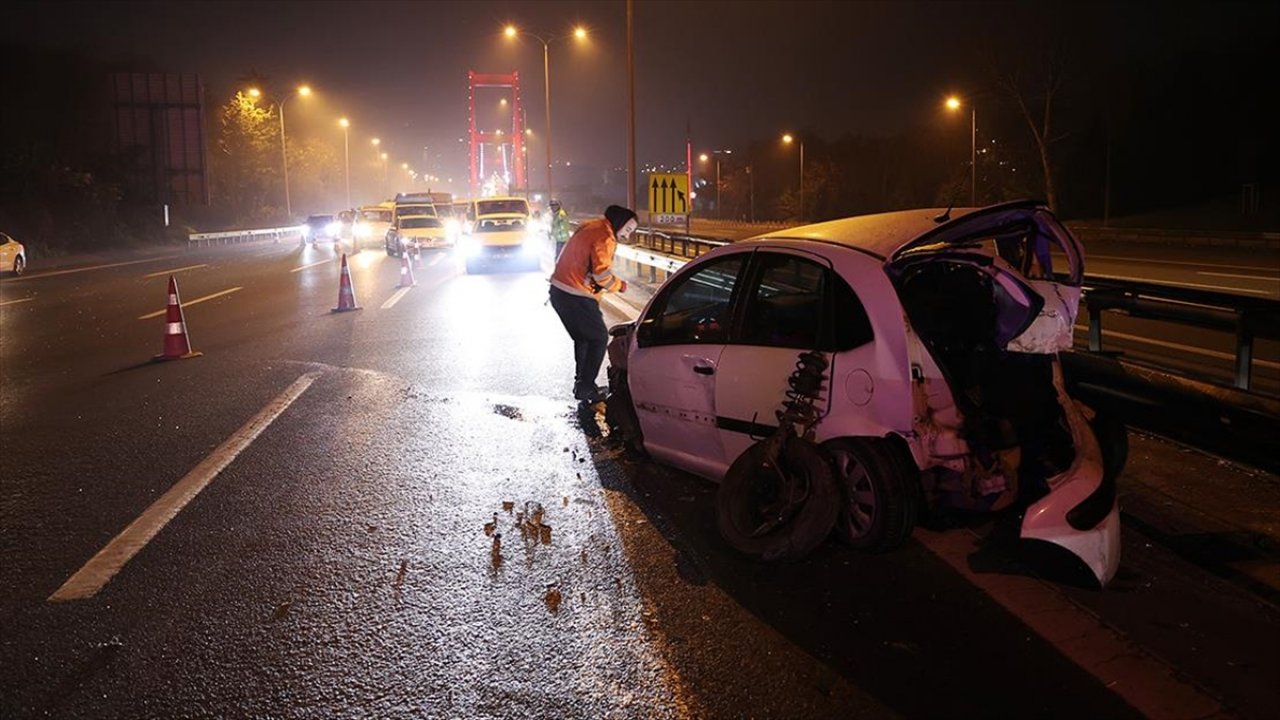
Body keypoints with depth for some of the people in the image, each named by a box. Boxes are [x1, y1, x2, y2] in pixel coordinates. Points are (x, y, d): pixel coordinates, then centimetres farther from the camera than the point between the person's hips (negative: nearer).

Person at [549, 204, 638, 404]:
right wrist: (620, 285, -3)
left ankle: (581, 382, 28)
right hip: (576, 296, -10)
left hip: (559, 290, 10)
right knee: (599, 338, 2)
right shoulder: (605, 237, -14)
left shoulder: (590, 228, 16)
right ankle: (585, 387, 1)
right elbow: (602, 274, -20)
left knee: (583, 338, 22)